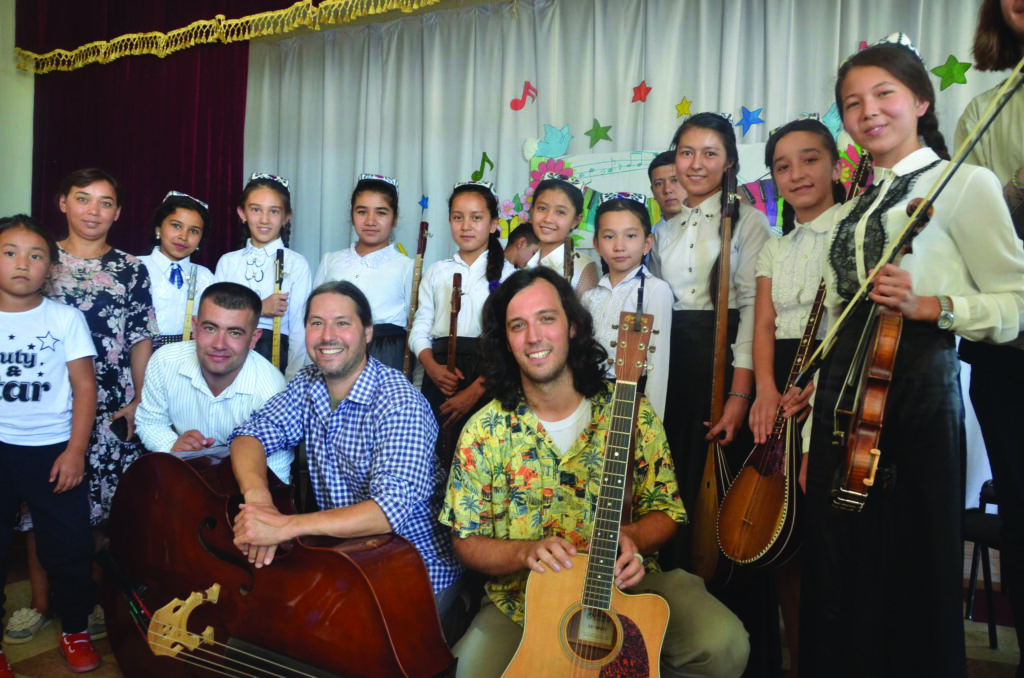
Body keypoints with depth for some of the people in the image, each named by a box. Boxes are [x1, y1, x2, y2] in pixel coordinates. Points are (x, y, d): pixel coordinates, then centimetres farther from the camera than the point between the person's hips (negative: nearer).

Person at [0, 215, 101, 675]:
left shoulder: (66, 318, -3)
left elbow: (85, 386, -4)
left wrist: (75, 451, -10)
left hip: (53, 449, -1)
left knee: (69, 545, 6)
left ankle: (75, 629, 26)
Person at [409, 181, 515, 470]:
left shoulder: (506, 273, 1)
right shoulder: (437, 272, 14)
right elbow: (419, 330, 9)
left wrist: (475, 390, -16)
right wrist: (433, 367, -11)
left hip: (484, 381, -3)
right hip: (439, 378, 3)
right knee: (435, 459, 5)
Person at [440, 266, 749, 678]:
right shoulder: (484, 432, -5)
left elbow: (664, 511, 4)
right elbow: (466, 543, 0)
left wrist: (631, 538, -18)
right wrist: (528, 551, -19)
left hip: (625, 589, 0)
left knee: (723, 645, -23)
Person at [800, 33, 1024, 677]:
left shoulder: (964, 183, 0)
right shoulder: (851, 210, 18)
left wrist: (928, 305, -21)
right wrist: (811, 436, 13)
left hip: (917, 383, -6)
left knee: (914, 570, 1)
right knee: (839, 573, 10)